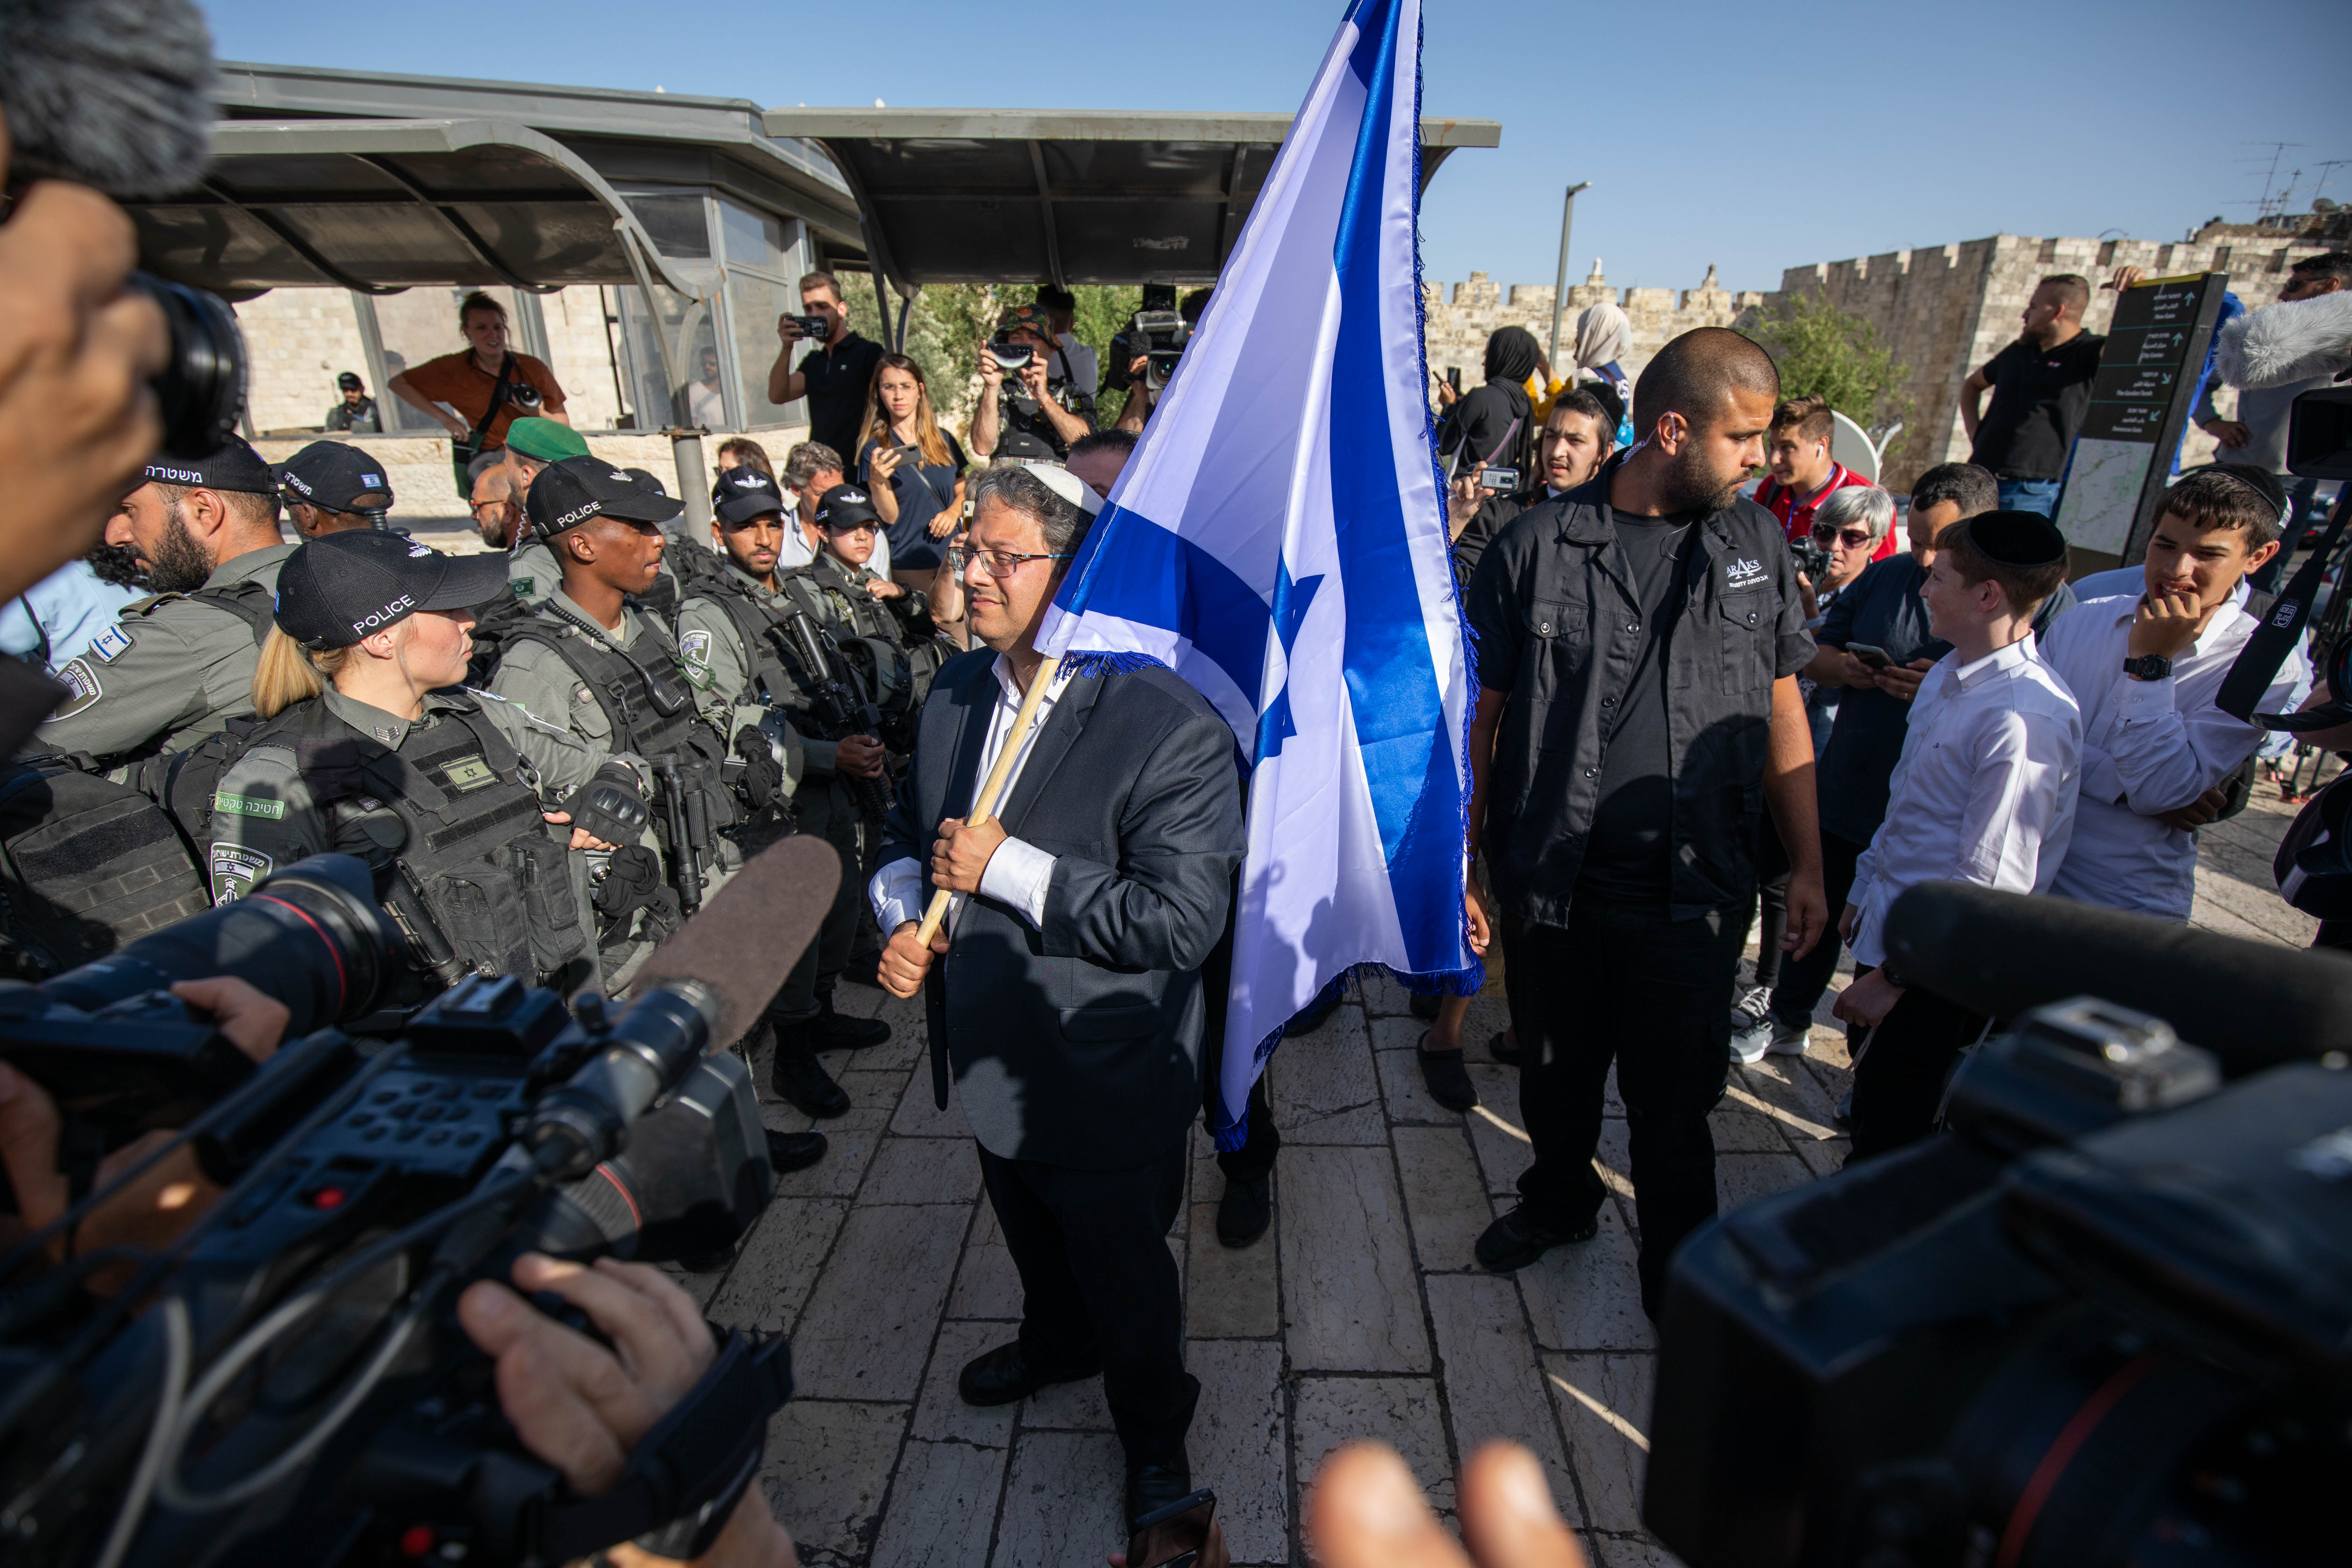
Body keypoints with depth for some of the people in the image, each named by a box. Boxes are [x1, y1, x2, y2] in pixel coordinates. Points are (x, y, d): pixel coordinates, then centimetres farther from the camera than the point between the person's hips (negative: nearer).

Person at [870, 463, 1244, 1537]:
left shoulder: (1170, 730, -27)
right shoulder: (956, 693, -3)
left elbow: (1182, 922, -30)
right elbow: (906, 831, 12)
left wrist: (1008, 867, -30)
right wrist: (901, 919, -8)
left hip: (1104, 1091, -6)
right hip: (991, 1060, 7)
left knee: (1125, 1276, 20)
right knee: (1034, 1244, 33)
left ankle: (1154, 1436, 51)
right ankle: (1054, 1344, 66)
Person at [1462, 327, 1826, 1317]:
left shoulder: (1755, 542, 3)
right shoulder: (1535, 548, -7)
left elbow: (1781, 710, 8)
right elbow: (1484, 716, -3)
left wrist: (1807, 866, 8)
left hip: (1697, 893, 1)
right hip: (1554, 889, -1)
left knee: (1675, 1107, 12)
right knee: (1555, 1080, 19)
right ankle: (1559, 1201, 50)